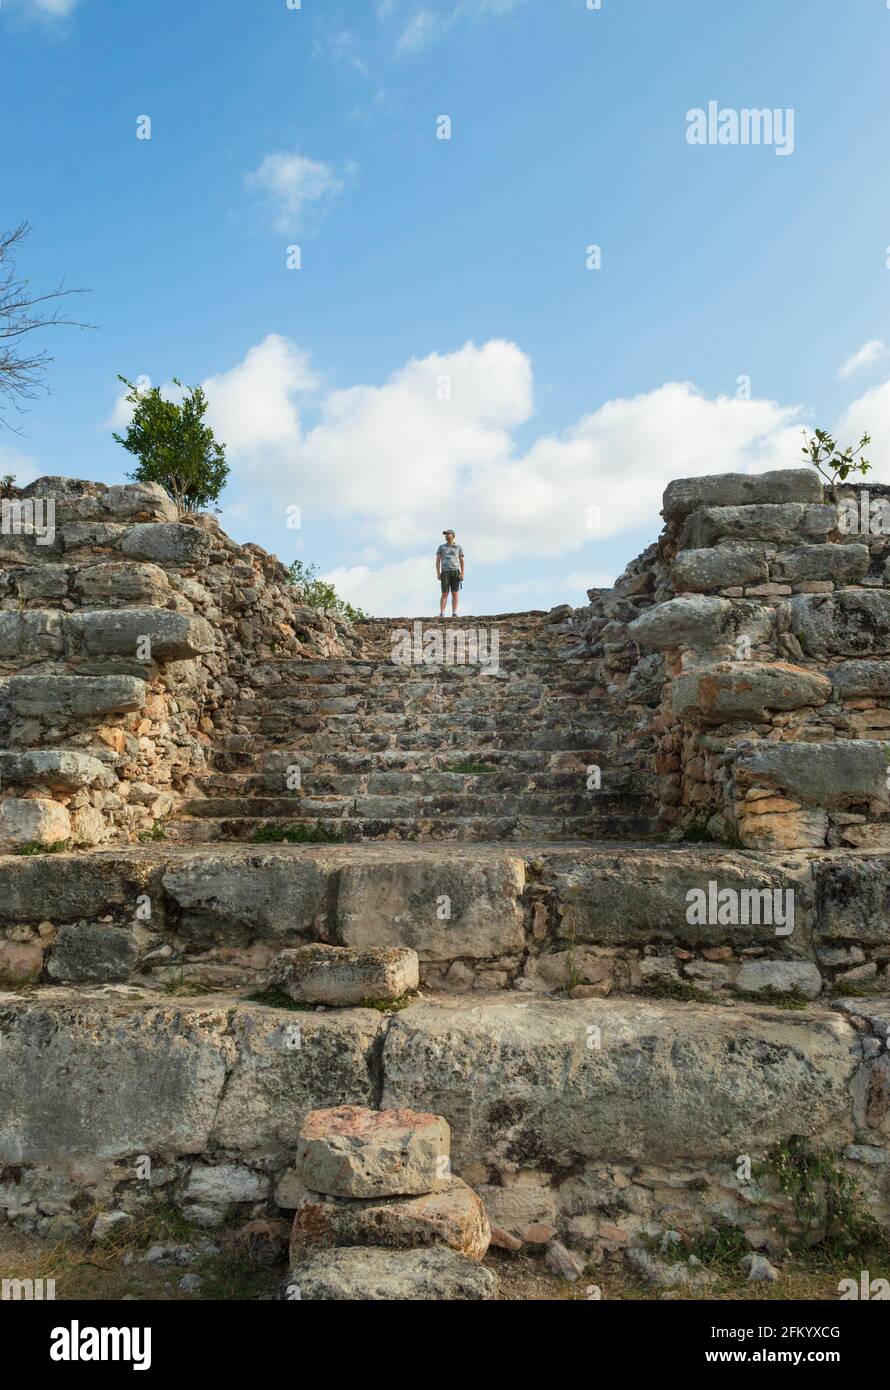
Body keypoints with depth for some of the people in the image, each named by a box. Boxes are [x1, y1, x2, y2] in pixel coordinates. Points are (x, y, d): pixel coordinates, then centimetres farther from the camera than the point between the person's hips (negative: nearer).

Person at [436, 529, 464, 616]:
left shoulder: (458, 548, 13)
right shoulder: (441, 547, 12)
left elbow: (462, 561, 8)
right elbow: (437, 561, 6)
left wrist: (462, 573, -5)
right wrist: (438, 573, -7)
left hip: (455, 572, 1)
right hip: (445, 572, -1)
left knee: (455, 593, -6)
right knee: (445, 594, -8)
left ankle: (454, 613, -6)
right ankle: (442, 614, -9)